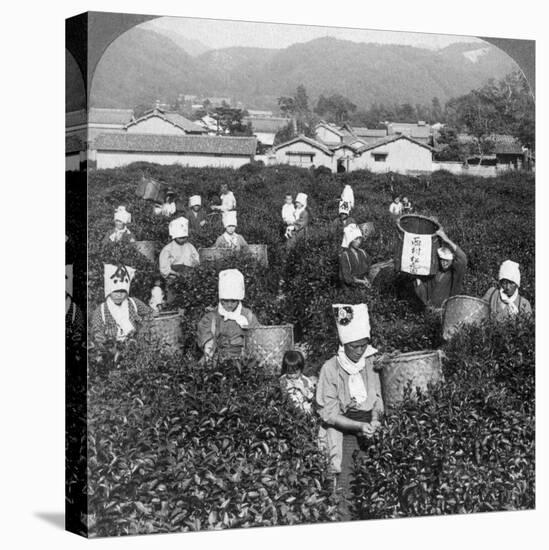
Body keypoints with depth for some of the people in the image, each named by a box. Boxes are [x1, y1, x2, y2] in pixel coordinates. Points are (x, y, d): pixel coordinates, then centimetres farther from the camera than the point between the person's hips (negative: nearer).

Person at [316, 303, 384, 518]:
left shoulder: (371, 362, 7)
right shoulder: (331, 368, -5)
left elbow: (377, 399, 13)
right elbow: (328, 413, -7)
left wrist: (375, 420, -9)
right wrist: (359, 426, -19)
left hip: (368, 422, 4)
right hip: (341, 428, -4)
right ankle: (345, 520, -9)